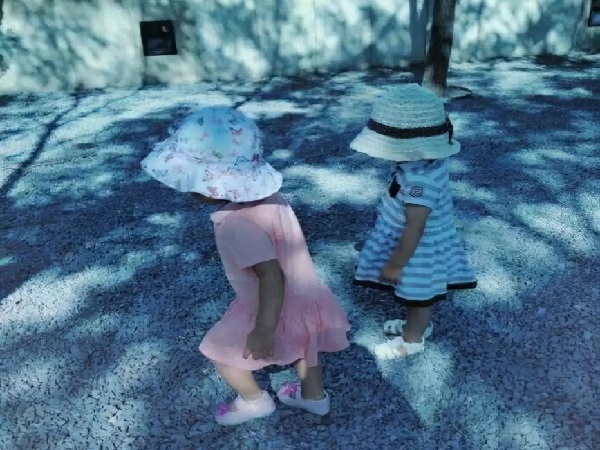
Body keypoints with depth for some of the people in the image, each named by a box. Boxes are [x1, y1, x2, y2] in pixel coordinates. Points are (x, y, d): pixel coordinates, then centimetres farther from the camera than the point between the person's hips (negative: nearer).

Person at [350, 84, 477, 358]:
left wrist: (395, 264, -22)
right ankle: (417, 324, 53)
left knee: (417, 295, 16)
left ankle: (412, 340, 39)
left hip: (419, 251, -8)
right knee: (416, 295, 29)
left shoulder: (420, 178, -37)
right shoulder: (424, 162, -6)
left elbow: (414, 228, -33)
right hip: (419, 244, 9)